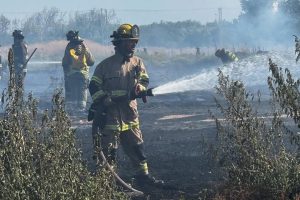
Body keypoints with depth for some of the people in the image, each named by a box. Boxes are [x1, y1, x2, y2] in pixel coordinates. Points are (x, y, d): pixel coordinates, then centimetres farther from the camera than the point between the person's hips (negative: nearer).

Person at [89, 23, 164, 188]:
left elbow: (144, 81, 6)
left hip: (130, 113, 4)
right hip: (110, 114, -4)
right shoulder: (106, 65, -2)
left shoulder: (137, 63, 10)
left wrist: (139, 88, -17)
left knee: (136, 146, 10)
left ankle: (143, 176, 18)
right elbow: (94, 87, 1)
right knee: (108, 149, -1)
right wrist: (102, 100, -14)